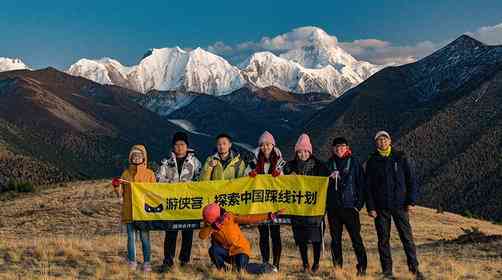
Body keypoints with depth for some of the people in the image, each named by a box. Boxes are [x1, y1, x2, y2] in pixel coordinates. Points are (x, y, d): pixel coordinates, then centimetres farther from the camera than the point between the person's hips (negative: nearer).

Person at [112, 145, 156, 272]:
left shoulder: (149, 173, 5)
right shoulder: (126, 173, 9)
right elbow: (120, 193, 8)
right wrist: (116, 186, -10)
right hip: (129, 211, 1)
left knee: (145, 237, -1)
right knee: (131, 237, 5)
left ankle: (146, 262, 6)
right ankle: (132, 262, 14)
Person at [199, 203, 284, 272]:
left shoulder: (229, 217, -19)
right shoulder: (209, 225, -10)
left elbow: (250, 218, -23)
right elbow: (202, 236, -27)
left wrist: (270, 216, -29)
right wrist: (213, 226, -41)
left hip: (240, 250, -3)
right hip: (226, 252, 3)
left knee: (241, 269, -23)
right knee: (213, 249, -26)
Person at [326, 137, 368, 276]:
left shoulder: (354, 162, 2)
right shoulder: (329, 164, 10)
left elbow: (361, 184, 0)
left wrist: (359, 204, -6)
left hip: (350, 206, -3)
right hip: (333, 207, 3)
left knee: (356, 238, -6)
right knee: (335, 240, 7)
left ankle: (362, 267, 1)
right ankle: (337, 268, 15)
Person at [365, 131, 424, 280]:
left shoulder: (401, 158, 3)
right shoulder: (372, 161, 4)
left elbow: (411, 180, 3)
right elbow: (368, 186, 4)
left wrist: (411, 201, -5)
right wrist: (370, 207, -4)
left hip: (400, 205, -1)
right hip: (381, 207, 1)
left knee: (407, 237, -1)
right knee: (383, 239, 4)